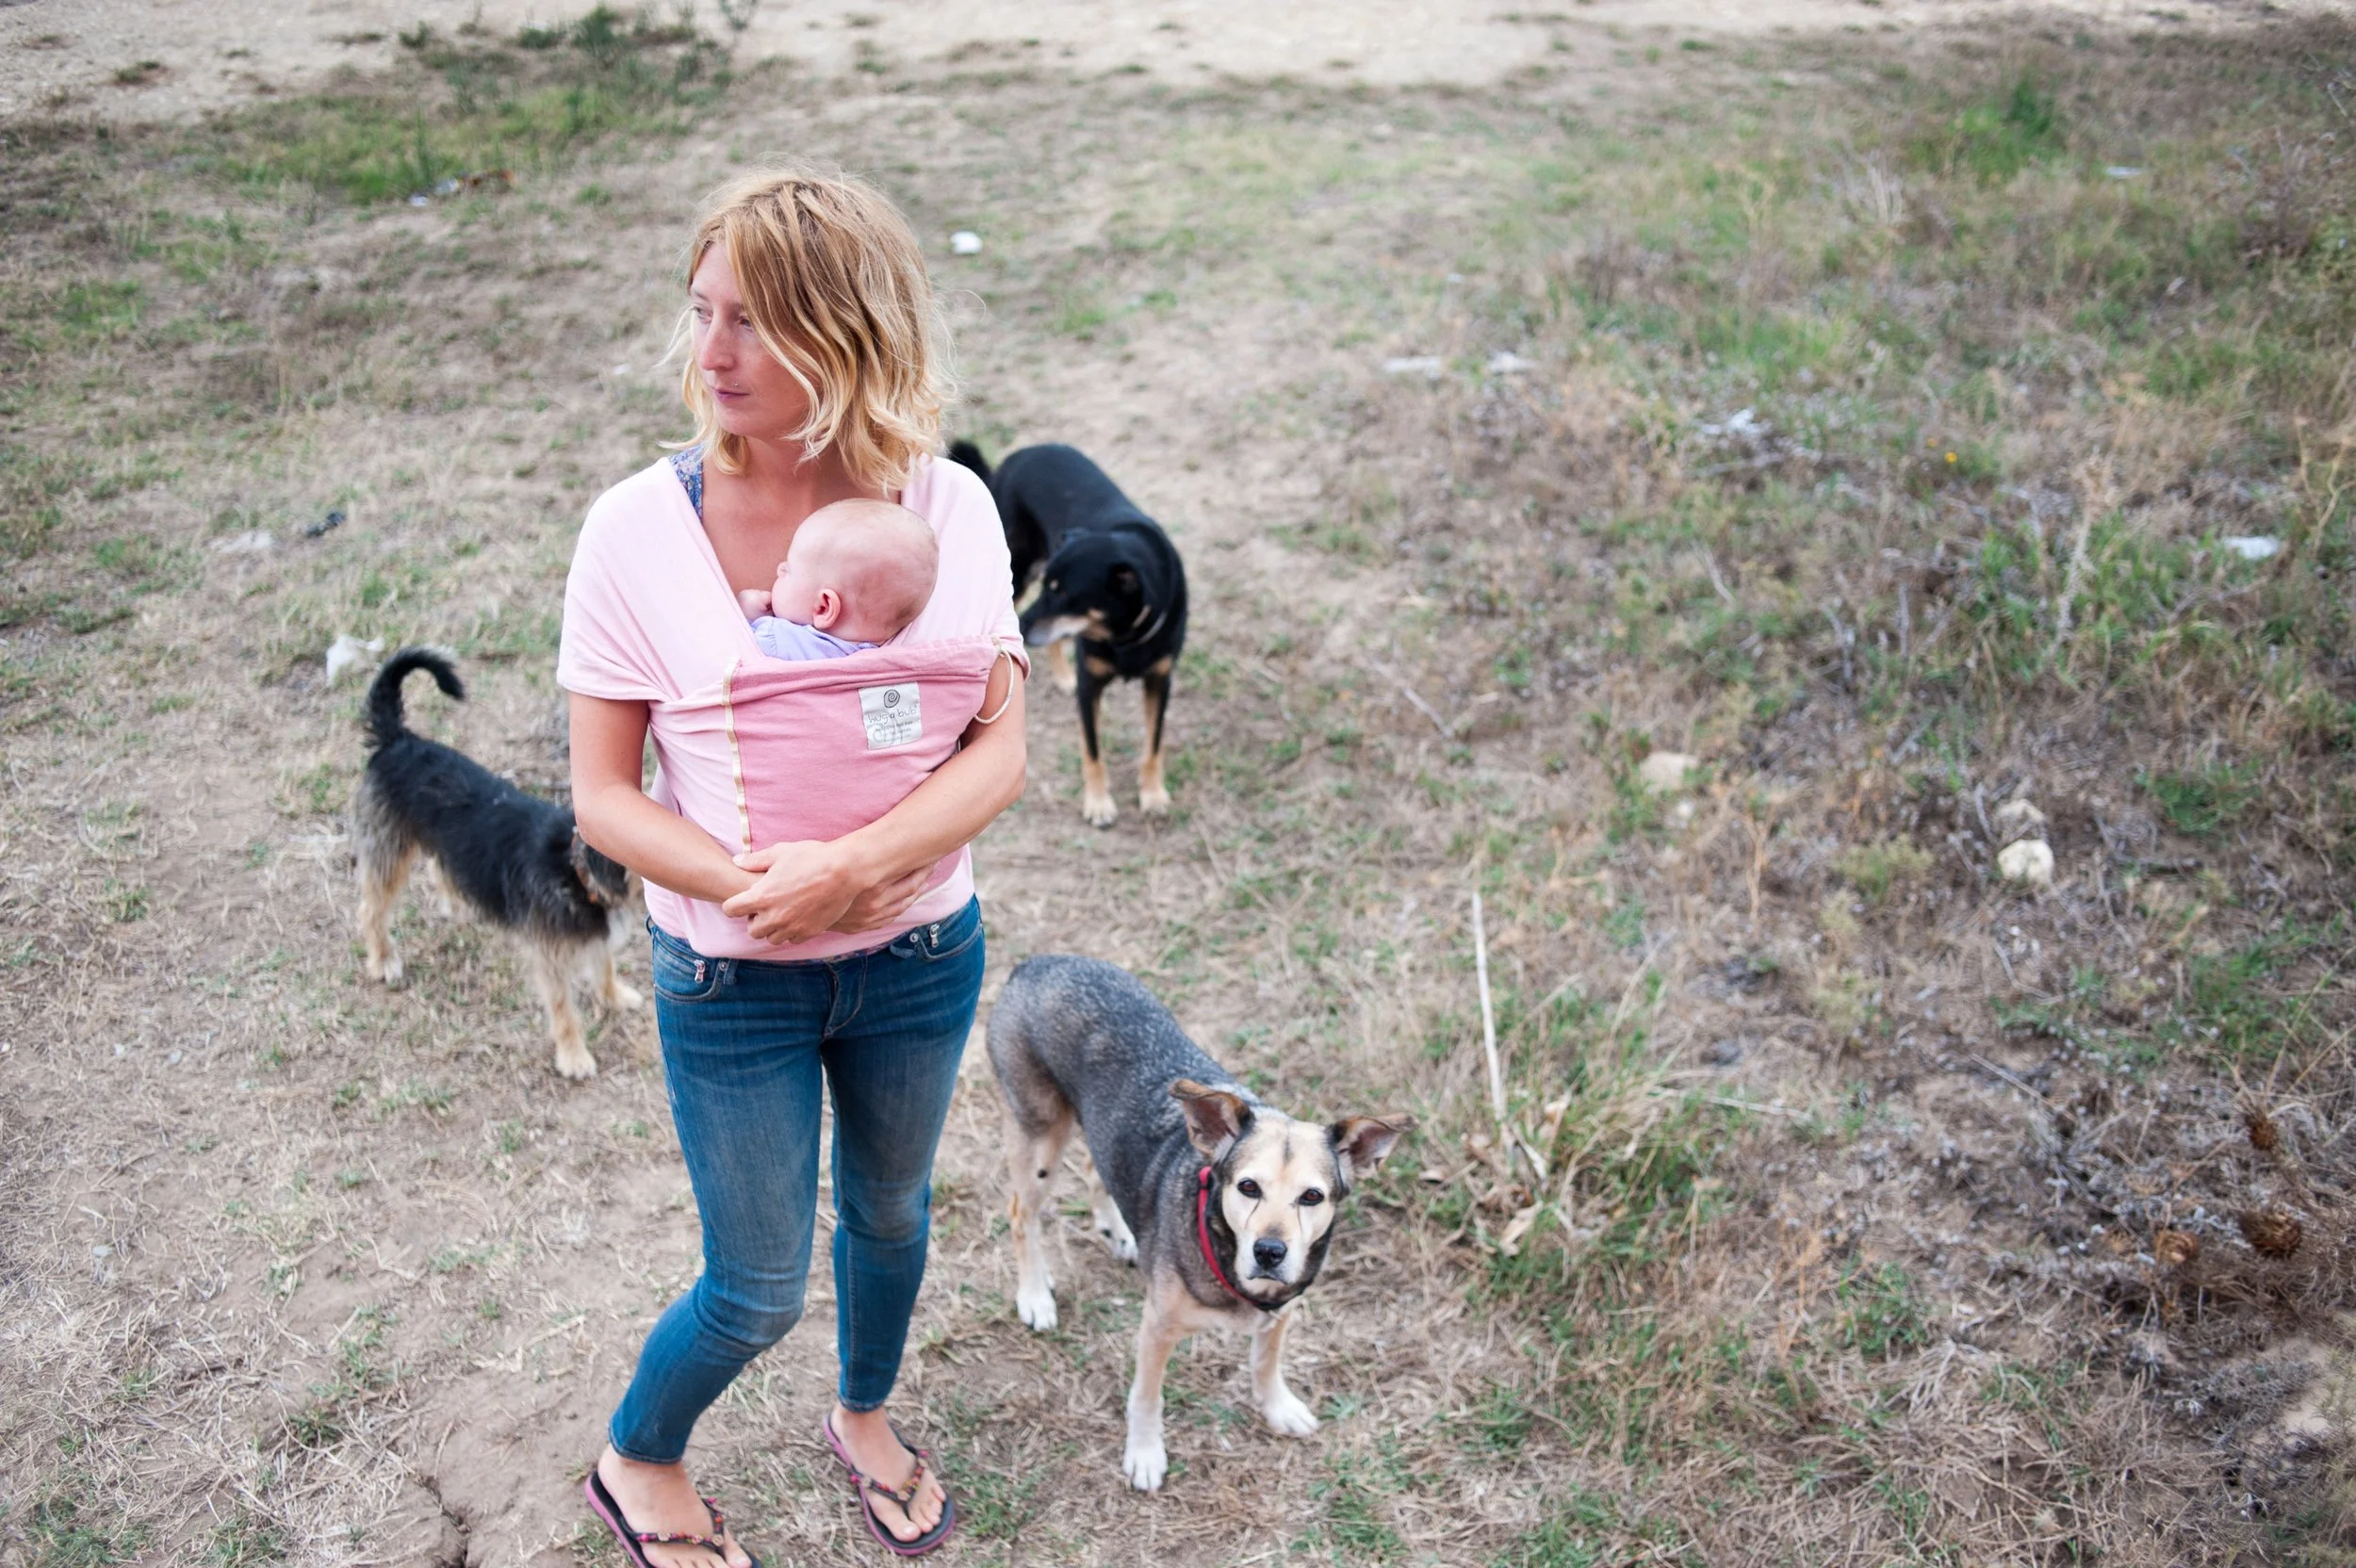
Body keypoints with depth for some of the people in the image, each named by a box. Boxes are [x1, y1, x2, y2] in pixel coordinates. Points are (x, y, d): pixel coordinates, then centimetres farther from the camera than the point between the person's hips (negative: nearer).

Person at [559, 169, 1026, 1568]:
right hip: (731, 978, -2)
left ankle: (866, 1417, 56)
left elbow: (999, 752, -13)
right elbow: (603, 793, -12)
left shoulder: (948, 507, -12)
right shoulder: (640, 528, -16)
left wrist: (855, 865, -28)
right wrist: (746, 885, -27)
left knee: (892, 1209, 25)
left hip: (922, 954, 2)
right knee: (758, 1291, 10)